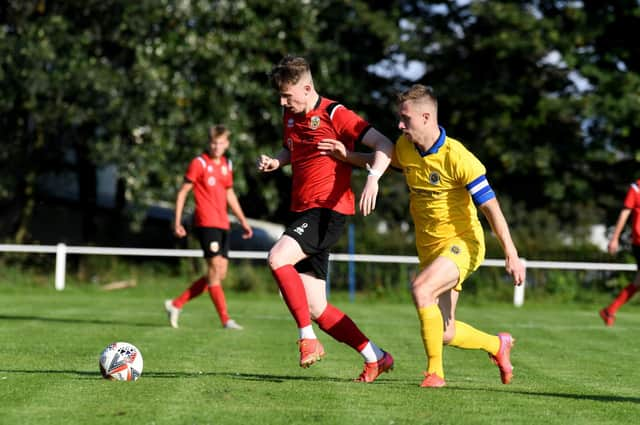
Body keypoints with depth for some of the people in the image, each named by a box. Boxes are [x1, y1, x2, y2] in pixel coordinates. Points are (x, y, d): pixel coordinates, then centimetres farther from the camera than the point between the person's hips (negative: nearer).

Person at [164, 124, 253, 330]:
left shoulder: (227, 165, 16)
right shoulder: (199, 163, -3)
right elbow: (183, 192, -2)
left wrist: (243, 221, 25)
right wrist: (177, 222, -8)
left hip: (223, 224, 8)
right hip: (206, 222, -8)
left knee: (220, 274, 5)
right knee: (215, 268, -13)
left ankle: (176, 304, 14)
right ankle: (225, 319, -12)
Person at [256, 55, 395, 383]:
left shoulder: (334, 115, -9)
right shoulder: (290, 116, 14)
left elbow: (384, 145, -13)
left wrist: (373, 178, -30)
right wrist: (275, 161, 11)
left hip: (329, 210, -8)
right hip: (302, 211, 8)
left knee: (277, 257, -31)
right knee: (316, 309, 4)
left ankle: (308, 340, -23)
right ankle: (376, 358, 16)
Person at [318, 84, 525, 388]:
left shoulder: (458, 158, -20)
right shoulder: (405, 147, 0)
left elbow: (490, 207, -19)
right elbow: (385, 161, 26)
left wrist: (511, 255, -22)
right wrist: (348, 156, 11)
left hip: (462, 243, -7)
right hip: (429, 247, 7)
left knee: (421, 289, -33)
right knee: (444, 334, 7)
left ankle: (435, 371, -22)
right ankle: (497, 345, 36)